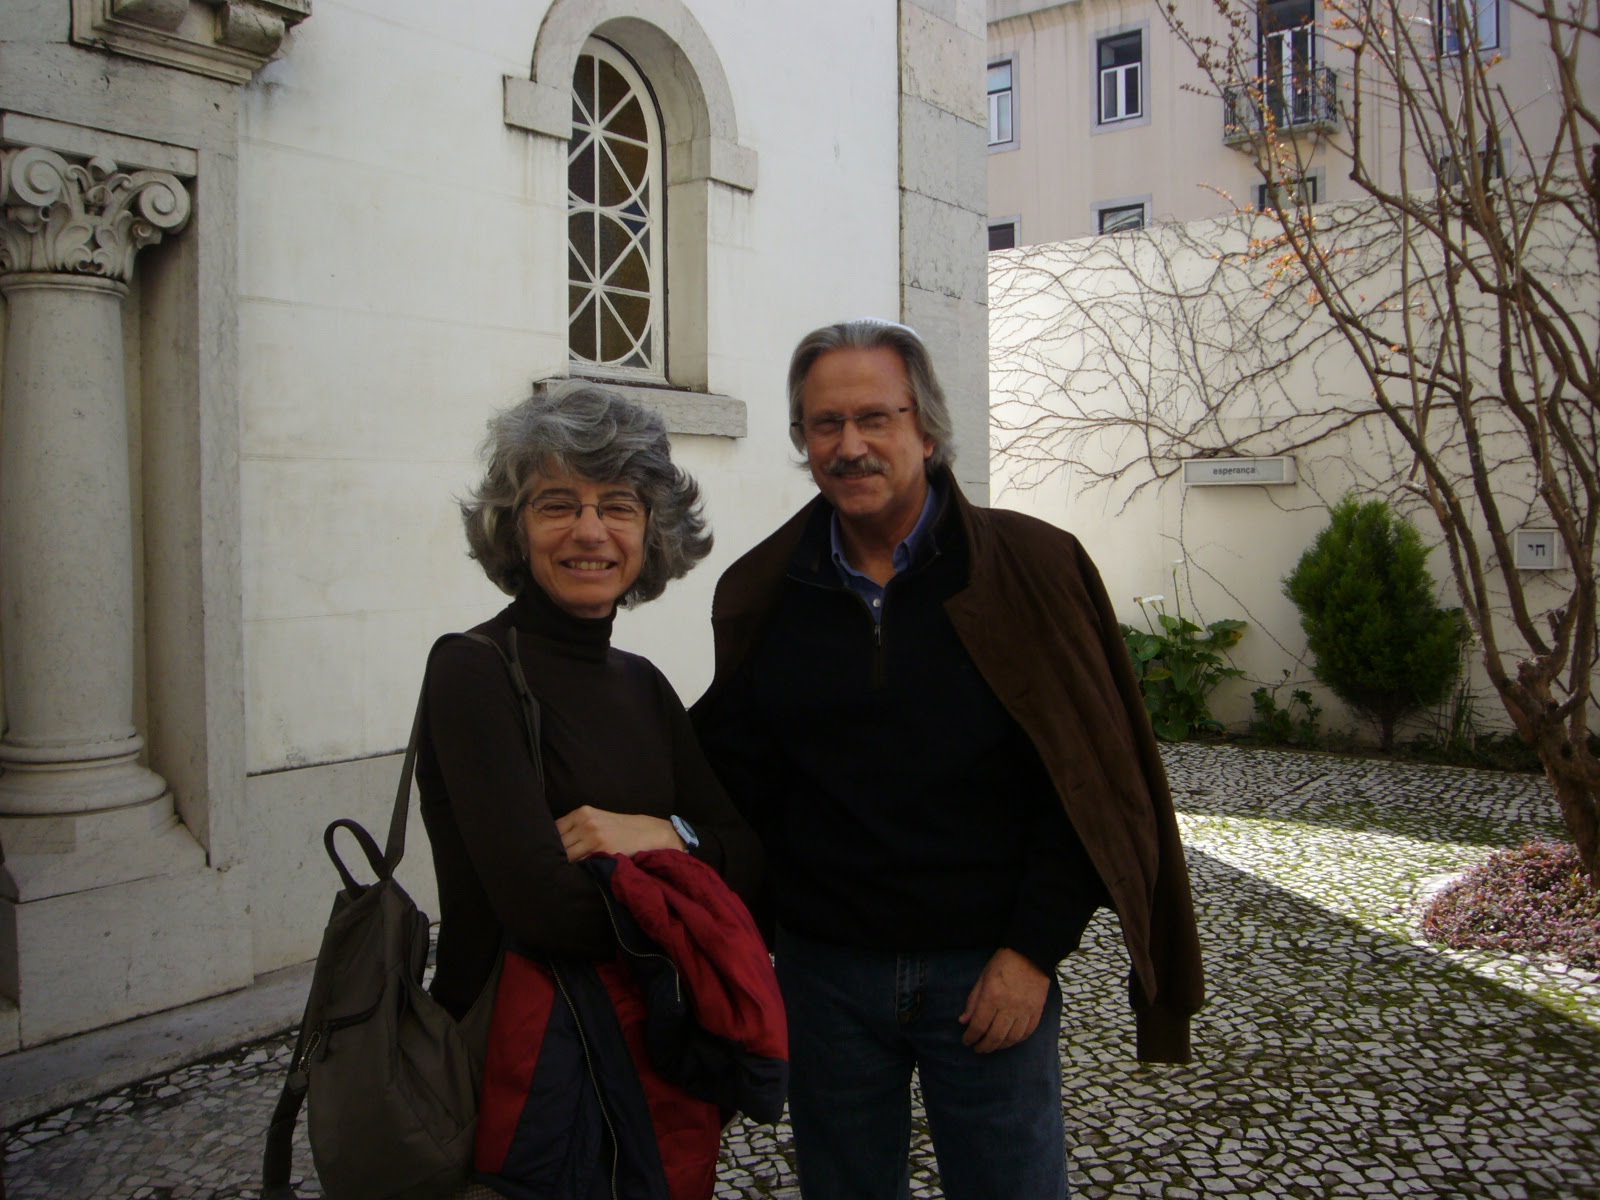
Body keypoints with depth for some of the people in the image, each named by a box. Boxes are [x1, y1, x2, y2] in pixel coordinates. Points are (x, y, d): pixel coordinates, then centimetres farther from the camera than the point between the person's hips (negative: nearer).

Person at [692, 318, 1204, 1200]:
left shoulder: (1033, 567, -7)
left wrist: (1035, 949, -10)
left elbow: (1089, 778, -7)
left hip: (992, 972, -2)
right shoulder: (763, 593, 1)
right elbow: (737, 778, 7)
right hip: (824, 970, 3)